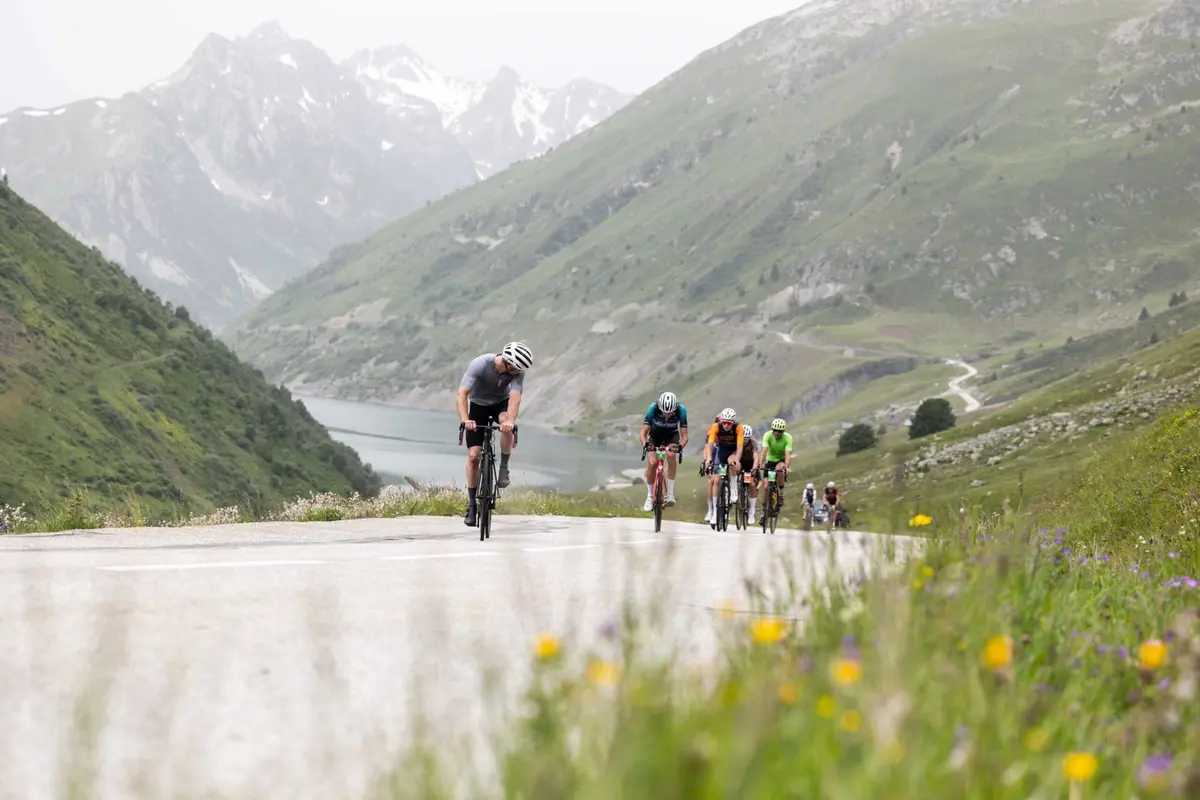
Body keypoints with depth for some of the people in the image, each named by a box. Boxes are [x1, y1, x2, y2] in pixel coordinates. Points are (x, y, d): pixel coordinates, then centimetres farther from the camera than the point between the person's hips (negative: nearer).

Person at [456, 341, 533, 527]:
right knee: (473, 455, -9)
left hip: (501, 403, 1)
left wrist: (510, 421, -55)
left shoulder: (517, 371, -26)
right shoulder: (480, 364, -32)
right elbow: (462, 393, -36)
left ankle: (504, 467, -17)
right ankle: (472, 506, 2)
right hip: (479, 405, -1)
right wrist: (465, 420, -51)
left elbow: (515, 397, -37)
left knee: (506, 421, -37)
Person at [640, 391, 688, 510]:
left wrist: (680, 446, -47)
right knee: (652, 463, -18)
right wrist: (645, 444, -47)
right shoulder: (653, 408, -32)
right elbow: (643, 432, -27)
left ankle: (670, 492, -21)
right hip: (655, 435, 1)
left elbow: (684, 435, -26)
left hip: (671, 435, 0)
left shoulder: (681, 410, -31)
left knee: (671, 455, -31)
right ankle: (650, 497, 1)